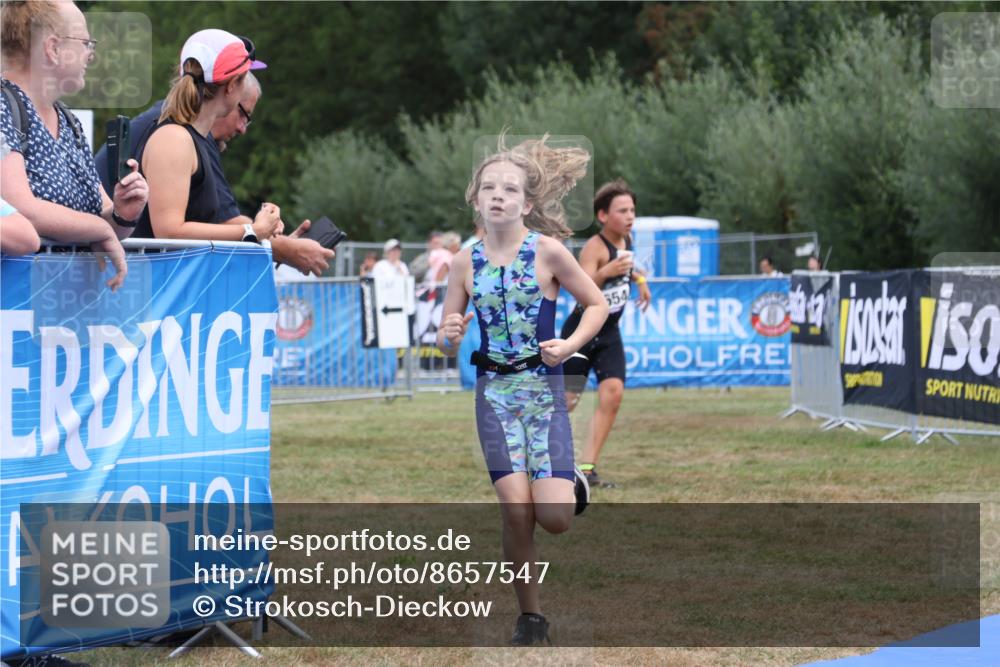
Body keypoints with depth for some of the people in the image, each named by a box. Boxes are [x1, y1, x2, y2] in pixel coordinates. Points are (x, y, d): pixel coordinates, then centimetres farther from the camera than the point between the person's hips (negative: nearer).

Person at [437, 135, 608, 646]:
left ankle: (572, 486, 27)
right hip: (494, 391, 2)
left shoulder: (548, 251, -7)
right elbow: (447, 341, 7)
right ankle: (530, 615, 6)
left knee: (553, 517, -10)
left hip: (544, 387, -2)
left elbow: (597, 304, 3)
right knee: (515, 508, -10)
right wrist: (448, 336, -16)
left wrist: (570, 345, -13)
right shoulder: (466, 261, 1)